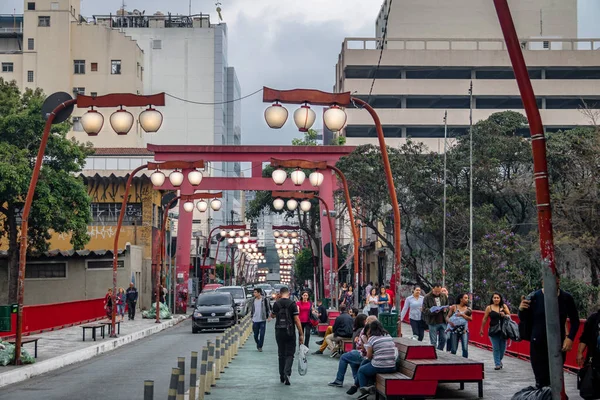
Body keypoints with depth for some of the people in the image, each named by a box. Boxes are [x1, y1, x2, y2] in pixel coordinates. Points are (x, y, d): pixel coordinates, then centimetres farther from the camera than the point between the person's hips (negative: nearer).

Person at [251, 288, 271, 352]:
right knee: (255, 334, 7)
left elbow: (268, 308, -1)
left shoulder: (264, 299, -4)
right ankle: (258, 344, 29)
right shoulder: (253, 300, 8)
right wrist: (251, 316, 14)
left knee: (262, 334, -5)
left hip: (262, 320, -4)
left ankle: (260, 346, 3)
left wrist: (269, 316, -8)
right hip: (255, 320, 4)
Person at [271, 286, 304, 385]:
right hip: (290, 332, -3)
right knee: (290, 354, 2)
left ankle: (282, 376, 18)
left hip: (279, 332, 3)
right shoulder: (292, 304, -9)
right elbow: (297, 320, -11)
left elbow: (273, 315, 19)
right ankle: (287, 373, -19)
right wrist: (301, 334, -7)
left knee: (281, 354, 14)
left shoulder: (276, 304, 1)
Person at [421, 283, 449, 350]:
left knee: (443, 339, 10)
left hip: (443, 322, 4)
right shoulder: (427, 297, -6)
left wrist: (445, 309, -5)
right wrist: (433, 311, -26)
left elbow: (447, 306, 19)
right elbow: (424, 310, -8)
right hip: (433, 322, -4)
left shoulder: (444, 296, 7)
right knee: (433, 342, 0)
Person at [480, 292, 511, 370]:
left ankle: (499, 360, 31)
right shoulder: (489, 308, 2)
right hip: (493, 330, -1)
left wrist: (504, 315, -16)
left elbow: (509, 316, 6)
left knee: (503, 347, 5)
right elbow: (484, 319, 6)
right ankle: (497, 364, 3)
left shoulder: (504, 306, 5)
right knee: (496, 348, -3)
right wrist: (481, 329, 10)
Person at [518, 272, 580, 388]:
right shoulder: (534, 297, -6)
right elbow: (525, 321, 5)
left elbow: (575, 321, 9)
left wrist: (570, 338, -6)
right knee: (541, 381, -6)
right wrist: (521, 310, -16)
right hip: (538, 345, -1)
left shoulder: (566, 298, -2)